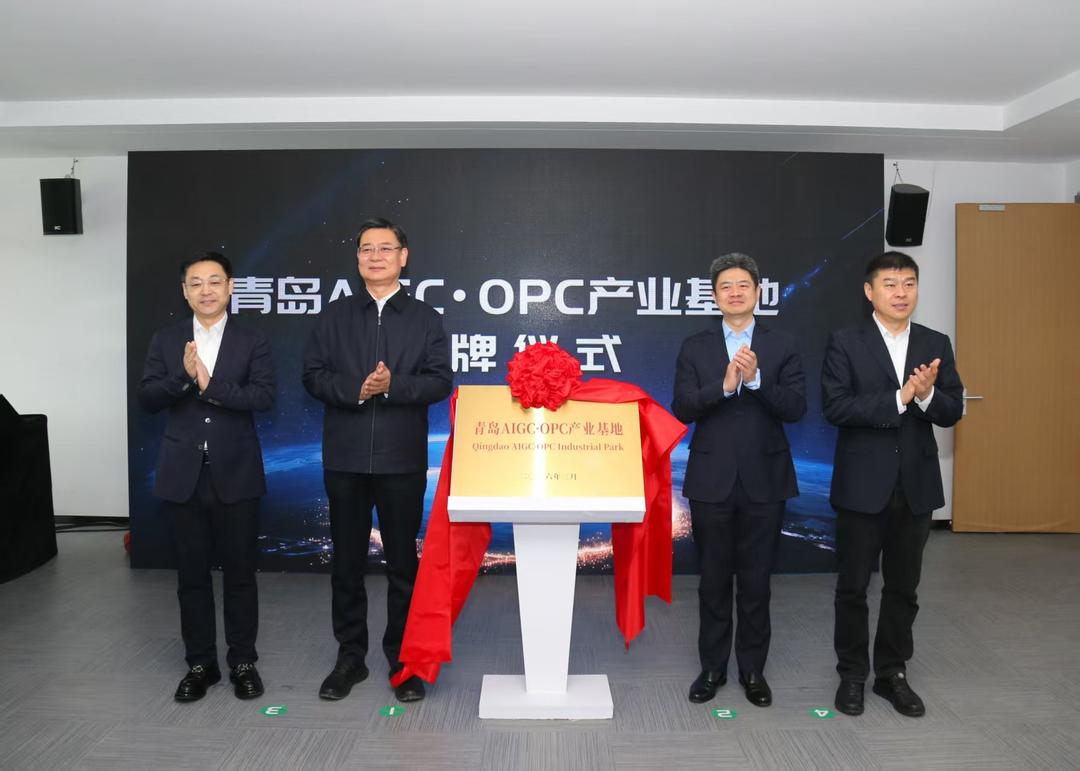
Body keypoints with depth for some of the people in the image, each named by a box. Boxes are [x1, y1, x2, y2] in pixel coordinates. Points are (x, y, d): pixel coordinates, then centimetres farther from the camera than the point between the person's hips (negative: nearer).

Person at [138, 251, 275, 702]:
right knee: (191, 574, 10)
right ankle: (200, 663, 24)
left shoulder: (252, 341, 0)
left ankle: (243, 662, 21)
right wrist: (184, 376, -19)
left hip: (236, 473, -2)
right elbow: (146, 398, -2)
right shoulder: (165, 341, 7)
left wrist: (210, 383, -20)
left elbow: (264, 396, -12)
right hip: (183, 474, 2)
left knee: (239, 572, 7)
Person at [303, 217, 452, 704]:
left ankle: (403, 659, 21)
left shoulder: (426, 318, 5)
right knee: (347, 562, 11)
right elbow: (313, 375, 1)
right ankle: (350, 656, 25)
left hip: (402, 460, -1)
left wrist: (393, 384, -20)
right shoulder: (335, 316, 9)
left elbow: (440, 381, -4)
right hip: (345, 459, 2)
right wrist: (355, 390, -16)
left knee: (403, 563, 7)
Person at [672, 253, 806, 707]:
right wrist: (725, 384, -22)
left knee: (756, 581, 10)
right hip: (711, 481, 0)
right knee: (714, 580, 11)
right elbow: (681, 409, -7)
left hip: (764, 481, 0)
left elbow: (796, 408, -7)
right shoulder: (695, 348, 3)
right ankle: (713, 667, 26)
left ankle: (753, 670, 26)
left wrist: (756, 379, -22)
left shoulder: (782, 347, 3)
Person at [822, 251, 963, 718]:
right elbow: (835, 407, -16)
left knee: (903, 587, 13)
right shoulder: (845, 344, -6)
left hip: (916, 486, 3)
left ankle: (892, 673, 30)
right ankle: (852, 675, 25)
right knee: (853, 586, 9)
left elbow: (952, 412, 1)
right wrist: (899, 399, -22)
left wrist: (927, 395, -20)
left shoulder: (936, 344, 5)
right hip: (862, 486, -3)